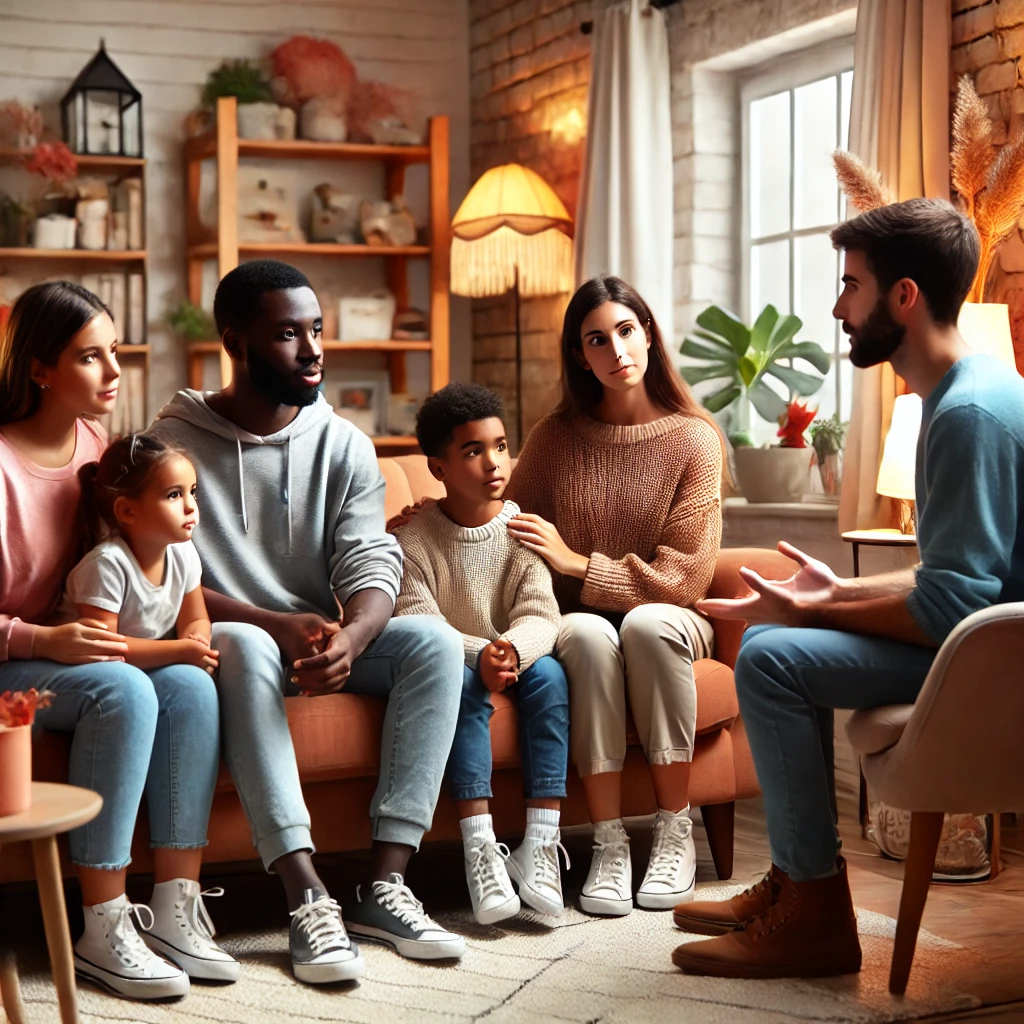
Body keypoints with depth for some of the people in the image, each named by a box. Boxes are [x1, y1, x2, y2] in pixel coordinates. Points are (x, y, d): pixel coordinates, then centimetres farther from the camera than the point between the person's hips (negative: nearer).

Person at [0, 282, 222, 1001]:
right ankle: (103, 932, -26)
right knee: (123, 689, -32)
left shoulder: (99, 446, 8)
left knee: (190, 685, -22)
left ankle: (175, 914, -20)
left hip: (79, 651, 7)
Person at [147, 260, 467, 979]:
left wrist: (348, 637, -29)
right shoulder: (174, 441, -5)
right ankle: (309, 899, -43)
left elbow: (373, 567, -6)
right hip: (229, 645, -4)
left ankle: (386, 885, -28)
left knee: (435, 639, -22)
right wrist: (277, 625, -27)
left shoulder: (345, 445, 6)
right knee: (241, 644, -38)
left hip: (326, 644, 4)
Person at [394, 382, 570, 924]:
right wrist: (480, 654, -35)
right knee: (462, 683, -34)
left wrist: (513, 649, -35)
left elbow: (540, 615, -12)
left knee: (549, 673, -28)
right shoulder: (414, 541, -8)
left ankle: (540, 844, -31)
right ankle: (479, 848, -38)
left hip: (515, 660, 2)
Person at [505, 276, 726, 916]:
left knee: (645, 623, -36)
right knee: (588, 633, -35)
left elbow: (683, 577, -8)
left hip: (667, 621, -1)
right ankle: (609, 843, -32)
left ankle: (676, 833, -26)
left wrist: (578, 563, -13)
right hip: (580, 620, 1)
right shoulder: (557, 437, 5)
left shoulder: (692, 438, -2)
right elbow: (506, 530, 15)